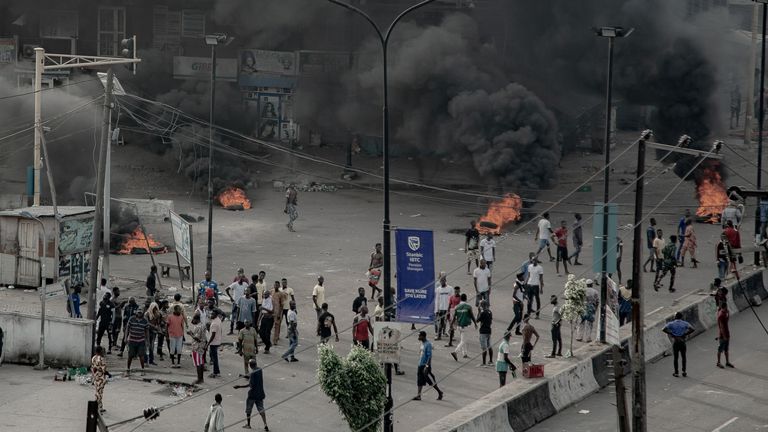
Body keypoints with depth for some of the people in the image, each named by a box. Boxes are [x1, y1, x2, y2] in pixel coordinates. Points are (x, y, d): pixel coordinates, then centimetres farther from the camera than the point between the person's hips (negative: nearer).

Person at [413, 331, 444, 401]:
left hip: (426, 365, -9)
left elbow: (429, 356, -20)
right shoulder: (422, 344, 13)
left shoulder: (428, 344, -15)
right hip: (420, 365, 9)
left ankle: (440, 392, 13)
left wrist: (426, 366, -24)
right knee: (419, 381, 4)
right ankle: (418, 395, 4)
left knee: (430, 379, -1)